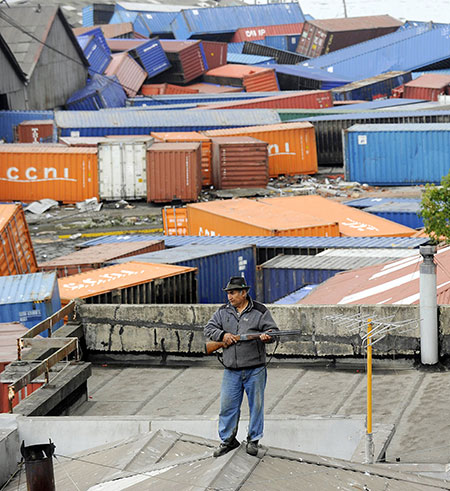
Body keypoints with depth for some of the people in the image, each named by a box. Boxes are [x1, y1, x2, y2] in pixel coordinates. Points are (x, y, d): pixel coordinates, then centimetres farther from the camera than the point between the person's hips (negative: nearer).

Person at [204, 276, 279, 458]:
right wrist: (222, 335, -11)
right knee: (227, 405, 4)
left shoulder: (260, 311, -1)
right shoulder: (223, 312, 8)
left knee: (256, 405, 6)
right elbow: (208, 328, 8)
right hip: (231, 371, 3)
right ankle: (228, 440, 18)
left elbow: (273, 330, -2)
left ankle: (253, 439, 21)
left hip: (255, 369, -2)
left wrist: (266, 336, -25)